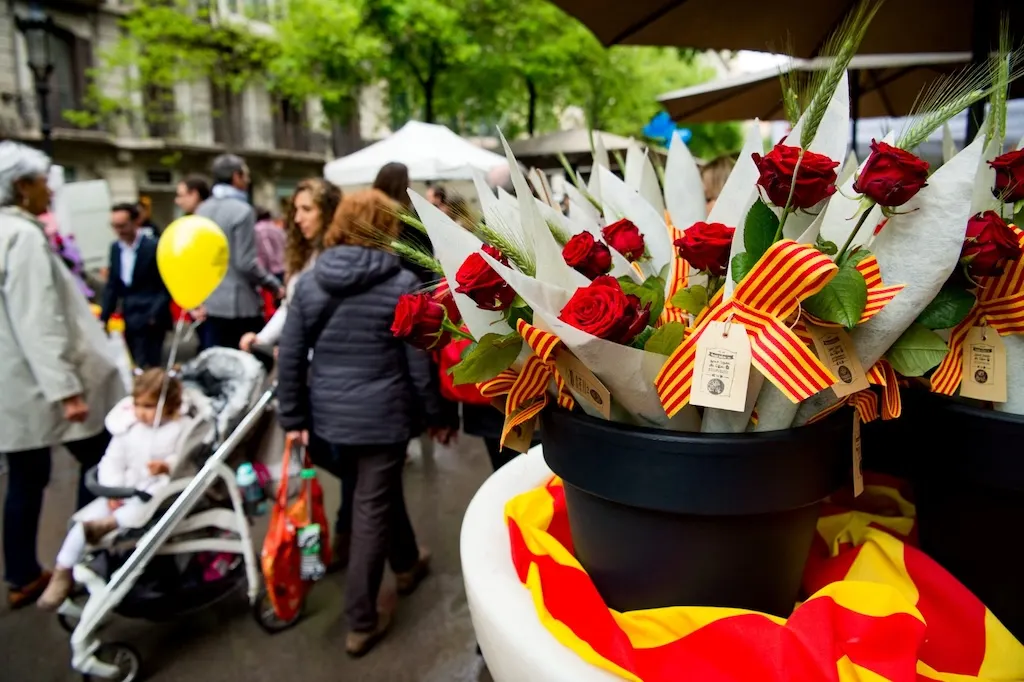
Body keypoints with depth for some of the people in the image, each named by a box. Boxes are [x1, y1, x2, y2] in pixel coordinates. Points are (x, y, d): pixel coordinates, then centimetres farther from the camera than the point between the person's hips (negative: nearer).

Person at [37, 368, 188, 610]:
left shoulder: (179, 429, -9)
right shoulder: (127, 427, 4)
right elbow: (113, 461, 3)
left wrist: (167, 466, -33)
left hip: (158, 493, -4)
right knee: (84, 519, -6)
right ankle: (63, 574, 7)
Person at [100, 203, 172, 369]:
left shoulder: (154, 247, -10)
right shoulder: (115, 248, 9)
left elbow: (167, 286, -9)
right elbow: (112, 286, 13)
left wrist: (154, 316, -15)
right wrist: (104, 318, 8)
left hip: (150, 321, -6)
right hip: (128, 320, 6)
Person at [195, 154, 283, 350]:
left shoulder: (201, 210, 9)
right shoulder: (242, 211, -14)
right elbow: (246, 262, -18)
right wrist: (275, 285, -5)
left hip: (210, 303, 7)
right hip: (240, 304, -7)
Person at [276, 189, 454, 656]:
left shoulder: (309, 283, 0)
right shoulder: (402, 285, -10)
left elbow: (290, 358, 0)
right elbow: (419, 362, -8)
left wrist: (293, 418, 8)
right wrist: (437, 416, 3)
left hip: (328, 415, 5)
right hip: (381, 415, -5)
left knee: (383, 493, 25)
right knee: (372, 510, 6)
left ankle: (407, 564, 48)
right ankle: (361, 623, 17)